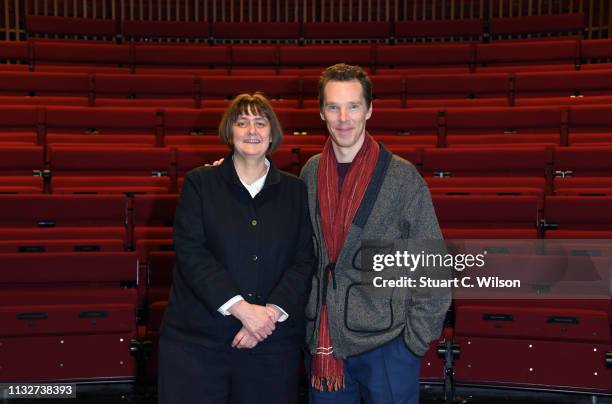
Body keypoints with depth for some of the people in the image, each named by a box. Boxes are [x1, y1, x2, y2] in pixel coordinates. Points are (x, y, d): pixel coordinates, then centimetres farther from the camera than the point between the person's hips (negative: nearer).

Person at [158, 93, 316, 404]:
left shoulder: (295, 191, 8)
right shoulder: (200, 183, 2)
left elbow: (305, 260, 3)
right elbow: (191, 253, -7)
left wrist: (271, 313, -11)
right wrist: (242, 308, -15)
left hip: (273, 341, 2)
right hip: (198, 340, -1)